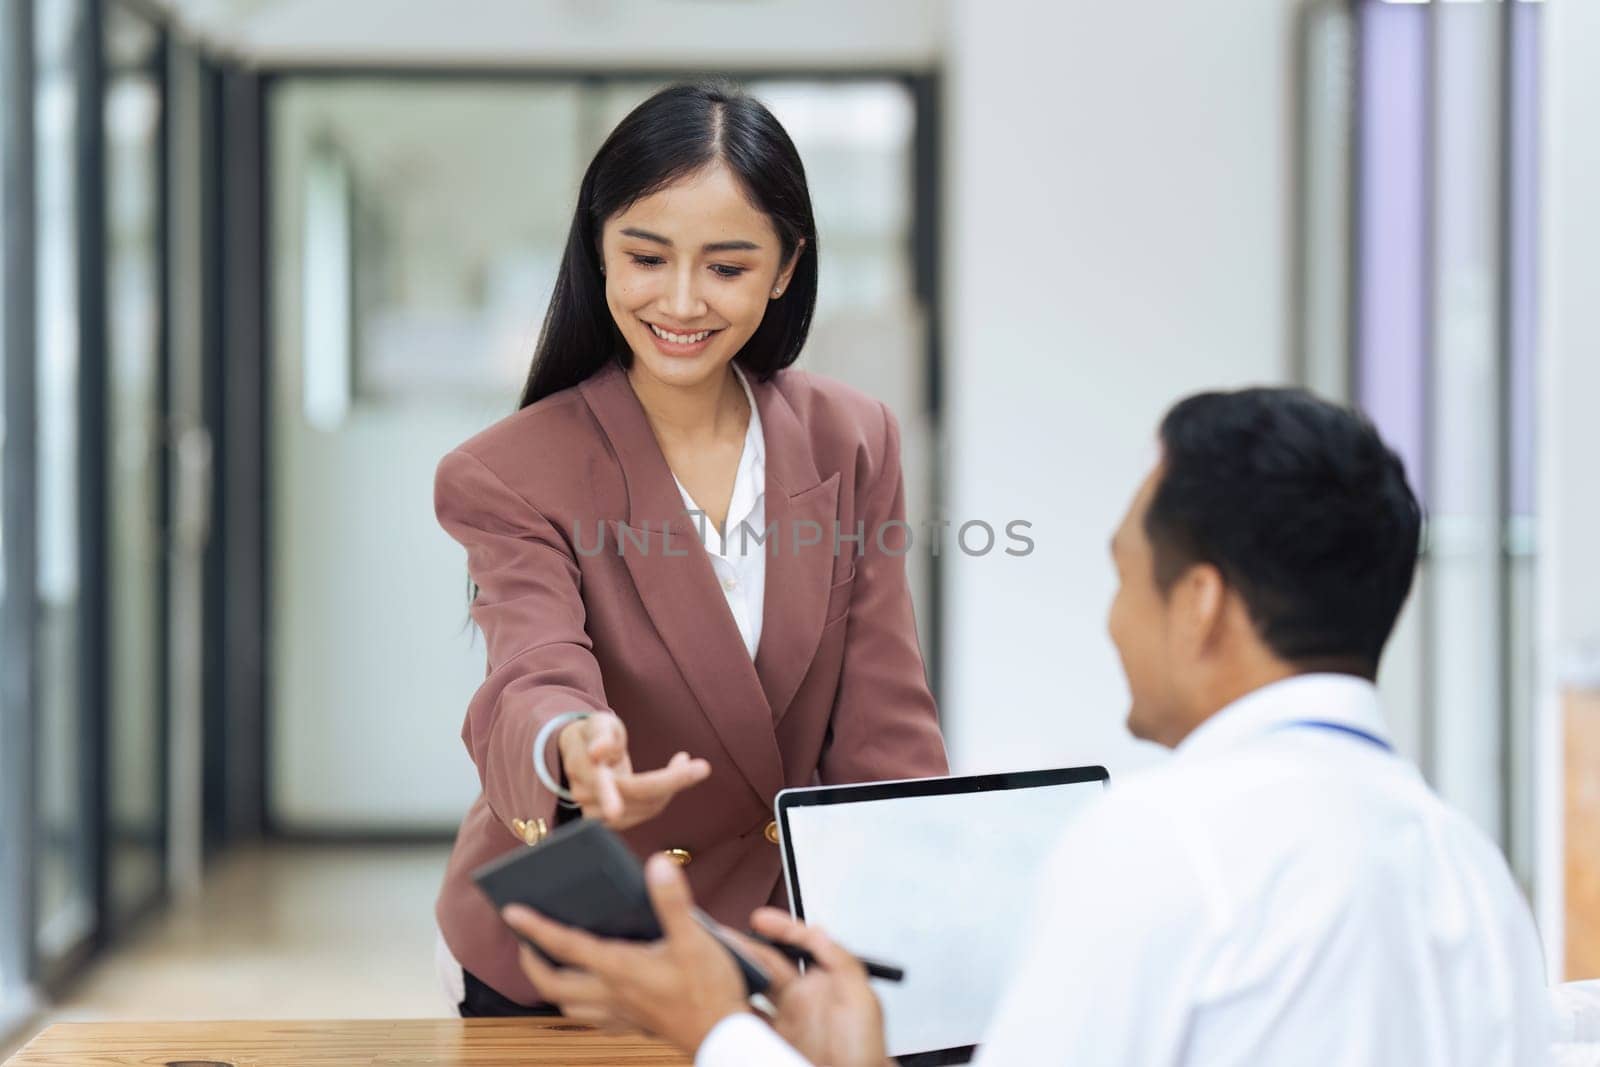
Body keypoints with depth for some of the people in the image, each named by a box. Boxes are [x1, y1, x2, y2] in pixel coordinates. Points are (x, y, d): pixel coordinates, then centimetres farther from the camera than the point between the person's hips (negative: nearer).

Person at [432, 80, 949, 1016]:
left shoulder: (856, 446, 0)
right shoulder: (509, 479, -11)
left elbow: (885, 736, -2)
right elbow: (535, 677, -28)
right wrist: (572, 750, -51)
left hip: (785, 944, 2)